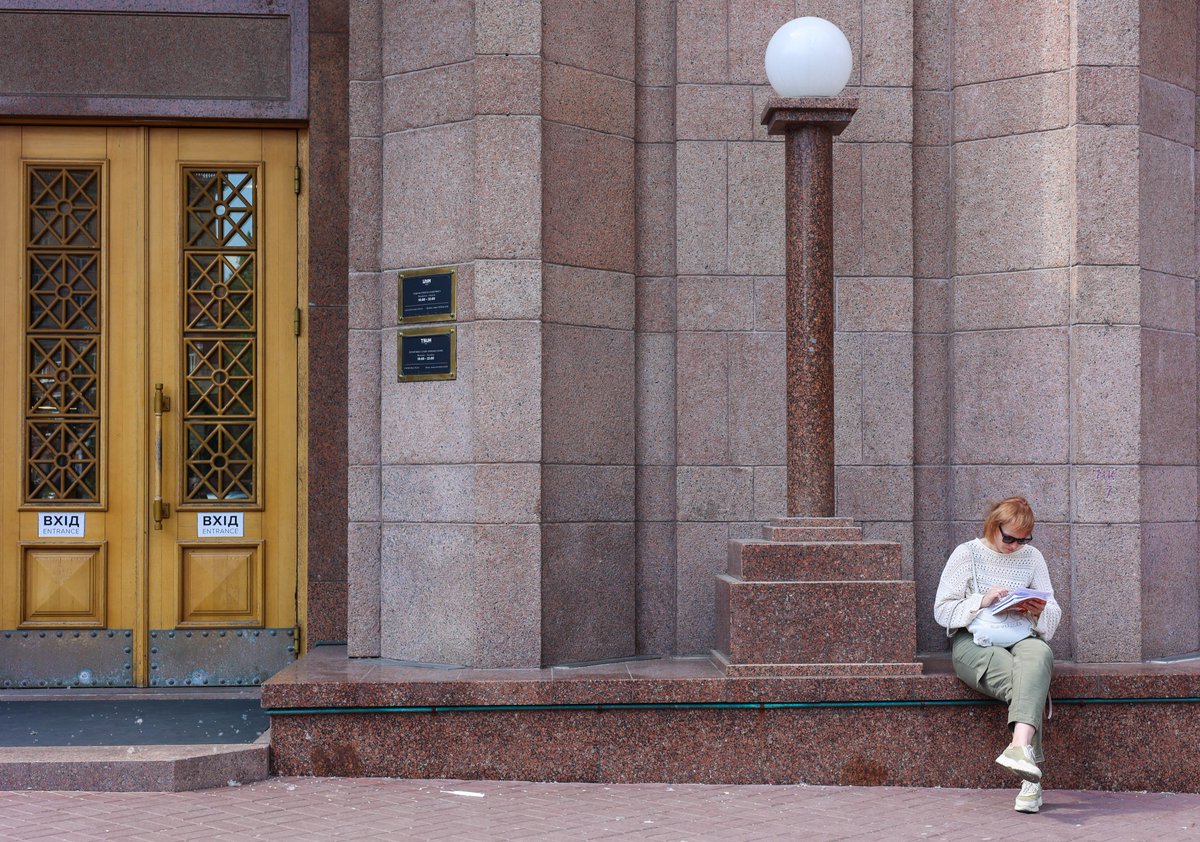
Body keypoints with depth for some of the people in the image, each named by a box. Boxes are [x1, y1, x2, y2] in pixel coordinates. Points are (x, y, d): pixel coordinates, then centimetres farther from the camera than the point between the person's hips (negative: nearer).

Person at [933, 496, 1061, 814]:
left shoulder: (1032, 557, 16)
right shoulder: (966, 554, 6)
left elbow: (1054, 613, 17)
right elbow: (942, 610, 1)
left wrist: (1039, 611, -7)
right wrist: (981, 601, -13)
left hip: (1021, 637, 2)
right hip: (974, 641, -2)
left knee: (1039, 655, -38)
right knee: (1017, 677, -36)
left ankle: (1020, 745, -55)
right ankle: (1031, 769, -40)